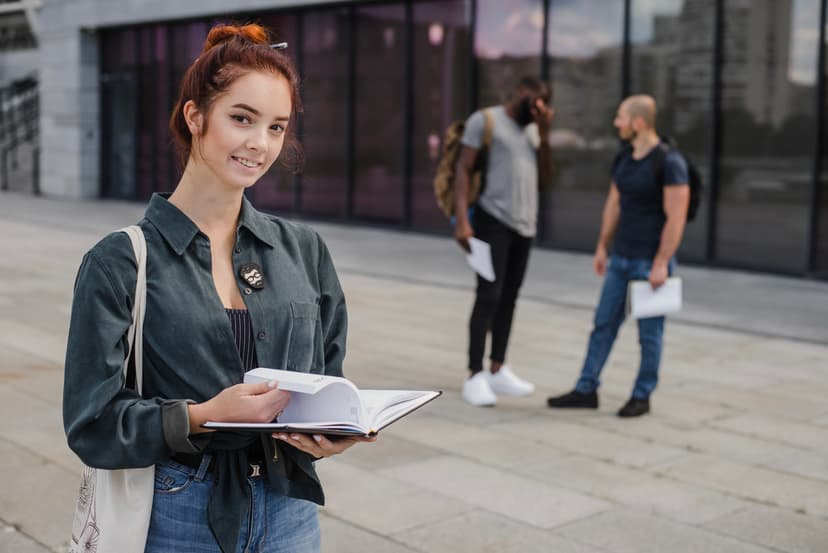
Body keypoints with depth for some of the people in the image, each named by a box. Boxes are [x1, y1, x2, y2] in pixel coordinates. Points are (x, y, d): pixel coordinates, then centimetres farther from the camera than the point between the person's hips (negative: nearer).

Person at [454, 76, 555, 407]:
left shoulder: (532, 129, 17)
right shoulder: (485, 120, -4)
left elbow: (544, 177, 11)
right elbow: (463, 169, -9)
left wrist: (544, 135, 0)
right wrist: (462, 220, -18)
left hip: (525, 225, 7)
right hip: (493, 221, -7)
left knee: (509, 298, 9)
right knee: (489, 297, -10)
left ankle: (498, 370, 17)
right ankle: (475, 377, -6)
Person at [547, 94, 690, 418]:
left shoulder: (669, 162, -17)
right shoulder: (623, 159, 7)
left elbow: (676, 217, -19)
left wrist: (662, 263, -21)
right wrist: (602, 248, 15)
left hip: (652, 261, -7)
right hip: (622, 259, 7)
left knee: (649, 333, 4)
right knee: (603, 323, 9)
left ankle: (641, 397, 17)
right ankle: (586, 391, 16)